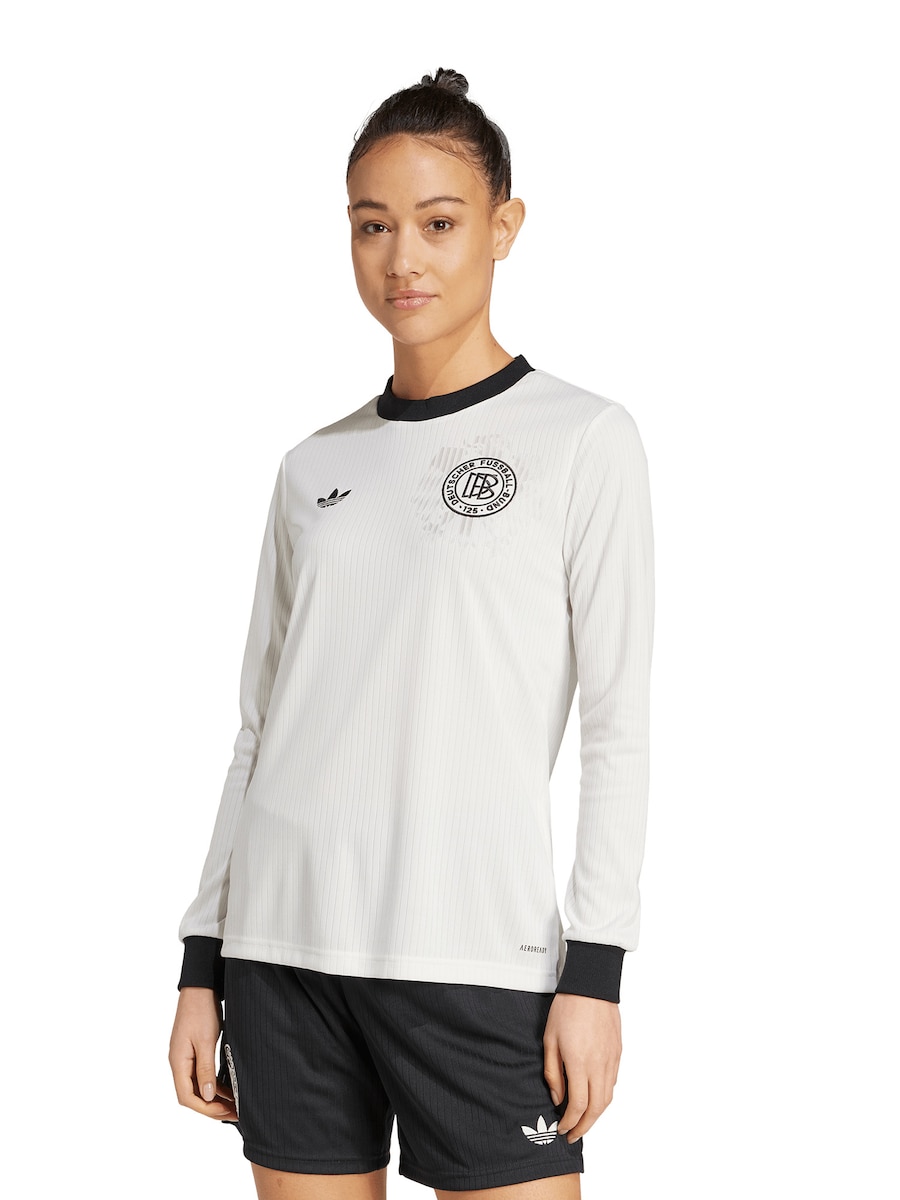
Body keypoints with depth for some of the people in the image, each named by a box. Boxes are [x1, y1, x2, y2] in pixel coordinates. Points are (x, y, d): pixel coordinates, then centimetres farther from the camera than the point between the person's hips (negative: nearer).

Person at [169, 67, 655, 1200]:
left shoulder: (584, 439, 2)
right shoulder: (314, 466, 14)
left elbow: (617, 725, -1)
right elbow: (260, 724, 15)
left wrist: (595, 969, -8)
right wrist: (203, 961, 11)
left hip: (476, 949, -4)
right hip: (284, 937, 4)